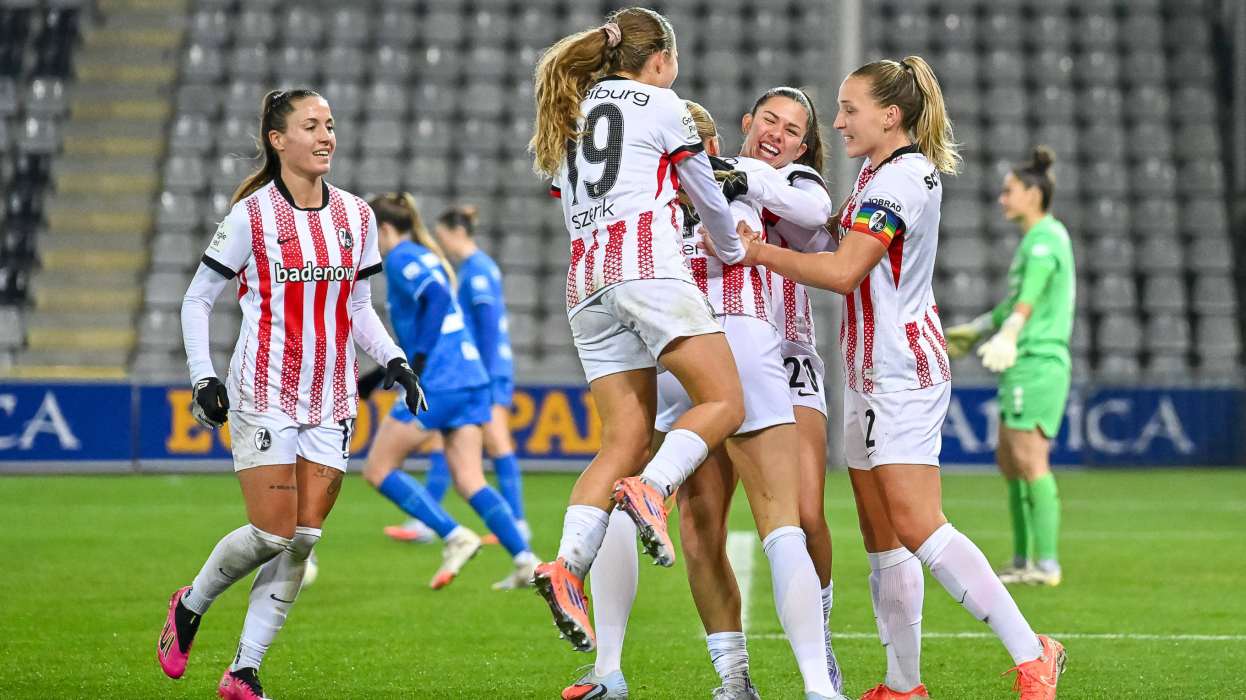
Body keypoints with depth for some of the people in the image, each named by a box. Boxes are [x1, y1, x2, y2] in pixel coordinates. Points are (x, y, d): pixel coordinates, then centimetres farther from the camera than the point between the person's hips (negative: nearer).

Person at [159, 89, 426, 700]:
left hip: (330, 398, 5)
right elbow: (197, 300, 2)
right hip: (263, 393, -5)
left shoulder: (357, 216, 8)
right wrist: (203, 378, -8)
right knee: (272, 534, -10)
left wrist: (393, 360, 3)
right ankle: (189, 606, 18)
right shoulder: (251, 216, -5)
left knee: (303, 540, -2)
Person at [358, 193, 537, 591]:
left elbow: (437, 297, -20)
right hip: (472, 381, 9)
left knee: (378, 470, 2)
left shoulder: (401, 258, -4)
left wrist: (421, 358, -16)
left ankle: (455, 537, -6)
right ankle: (525, 561, -9)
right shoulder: (425, 256, 22)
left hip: (438, 384, -9)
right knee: (469, 481, 4)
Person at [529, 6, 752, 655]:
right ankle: (651, 489, -33)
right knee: (723, 401, -7)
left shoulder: (567, 119, 28)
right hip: (647, 263, -6)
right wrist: (733, 253, 37)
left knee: (625, 442, 1)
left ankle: (568, 565, -18)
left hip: (585, 280, 6)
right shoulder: (661, 104, 11)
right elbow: (708, 196, 18)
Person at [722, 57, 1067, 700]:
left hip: (904, 372, -10)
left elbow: (843, 271, -21)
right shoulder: (877, 171, 16)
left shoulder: (900, 177, -15)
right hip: (868, 374, 10)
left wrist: (756, 250, -14)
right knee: (880, 536, 7)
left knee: (916, 526, -17)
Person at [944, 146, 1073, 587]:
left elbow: (1030, 295, -29)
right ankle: (1022, 560, 16)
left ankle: (1047, 565, -12)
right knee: (1008, 461, 12)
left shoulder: (1045, 239, -11)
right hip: (1026, 364, 10)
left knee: (1030, 460, -11)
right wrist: (975, 330, 39)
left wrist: (1007, 337, -44)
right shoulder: (1042, 238, 19)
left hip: (1036, 362, -10)